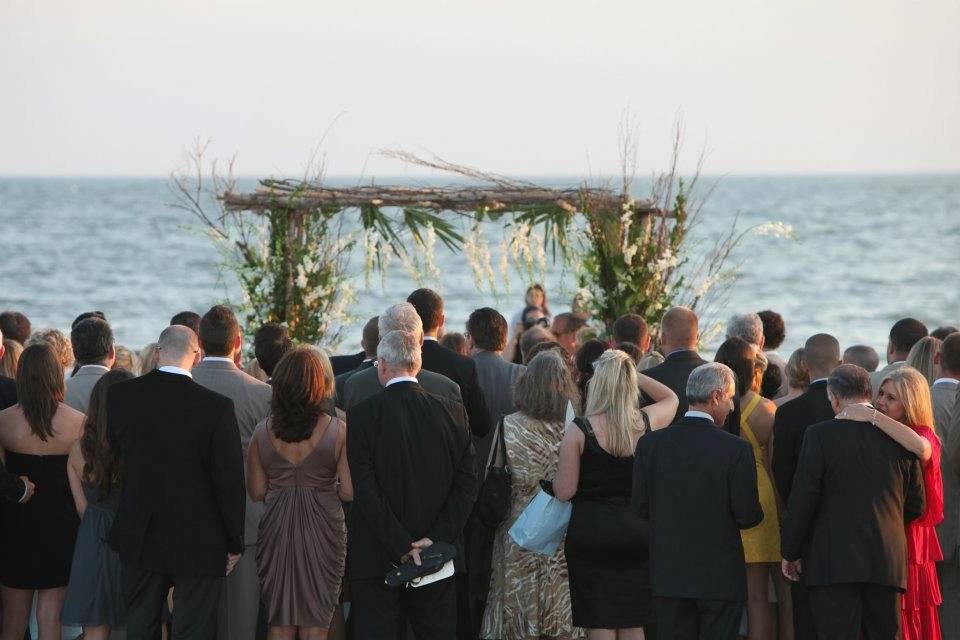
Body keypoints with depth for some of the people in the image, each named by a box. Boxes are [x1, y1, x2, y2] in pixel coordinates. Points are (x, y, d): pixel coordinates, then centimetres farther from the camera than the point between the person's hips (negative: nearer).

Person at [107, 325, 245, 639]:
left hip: (139, 539, 4)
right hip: (197, 543, -3)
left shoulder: (119, 396, -6)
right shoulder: (217, 407, -16)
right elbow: (230, 480, -12)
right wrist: (234, 543, -1)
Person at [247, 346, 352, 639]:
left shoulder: (263, 431, -3)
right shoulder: (337, 431, -10)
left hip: (276, 530, 2)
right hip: (322, 533, -2)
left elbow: (256, 492, 1)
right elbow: (349, 492, -10)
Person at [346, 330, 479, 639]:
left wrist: (402, 546, -11)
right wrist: (436, 539, -5)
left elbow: (364, 490, -13)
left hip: (377, 556, -3)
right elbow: (467, 484, -1)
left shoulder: (361, 416, -8)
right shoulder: (452, 412, 1)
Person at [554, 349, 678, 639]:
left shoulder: (579, 430, -11)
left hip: (591, 532, -3)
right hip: (636, 534, 3)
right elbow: (671, 398, 23)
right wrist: (634, 373, 19)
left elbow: (564, 492, -9)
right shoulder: (646, 422, -1)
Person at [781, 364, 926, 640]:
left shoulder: (820, 435, -5)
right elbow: (916, 506, 12)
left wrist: (790, 553, 6)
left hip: (835, 562, -4)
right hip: (888, 561, 4)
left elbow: (801, 501, -5)